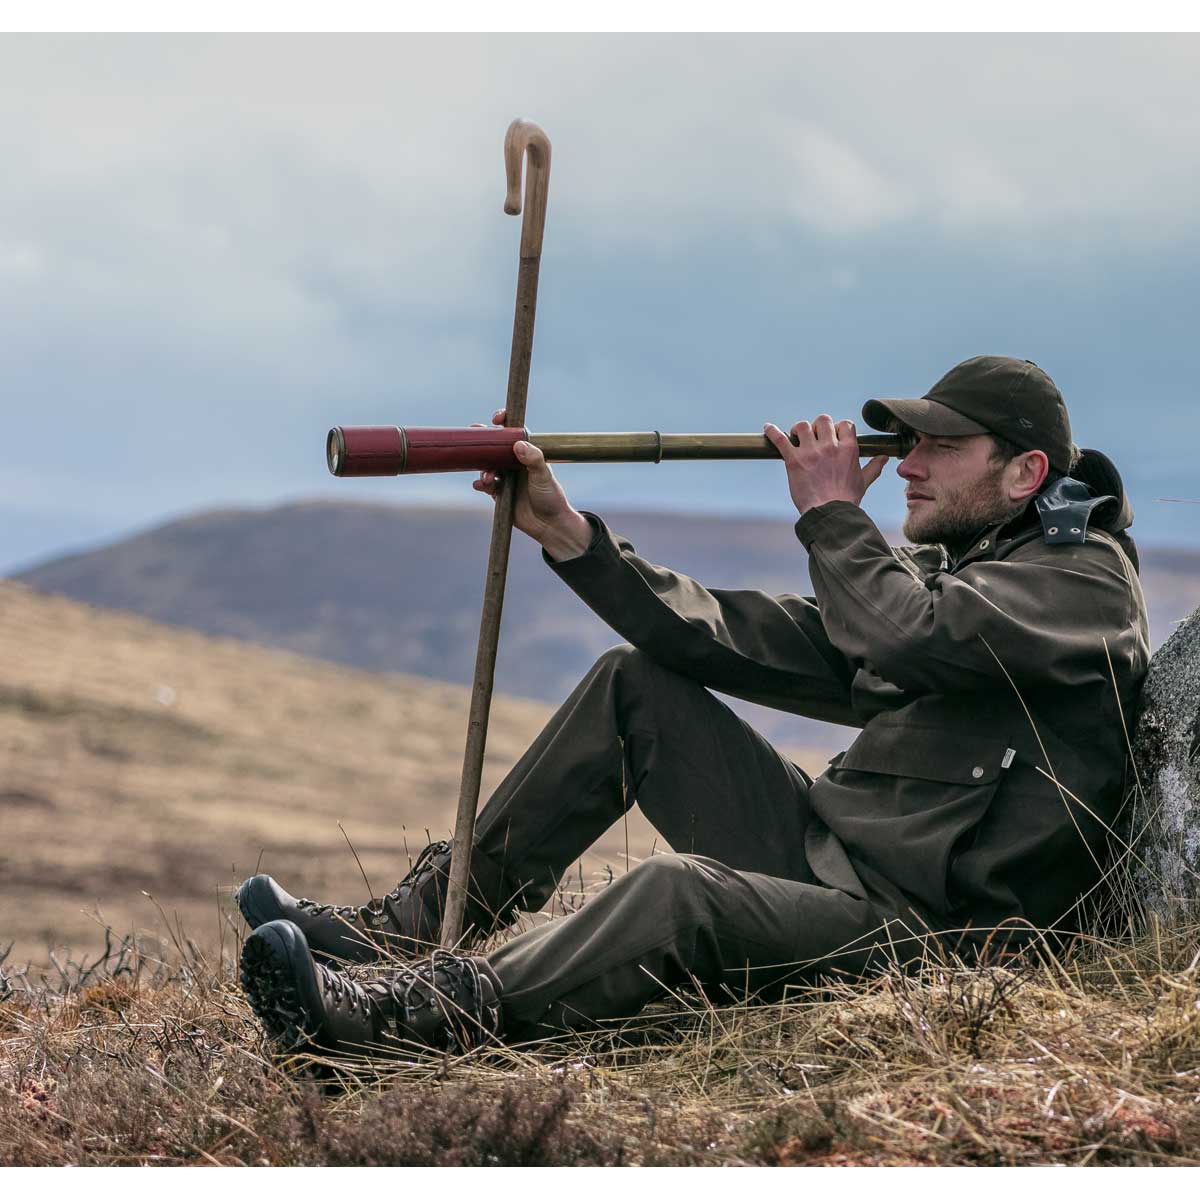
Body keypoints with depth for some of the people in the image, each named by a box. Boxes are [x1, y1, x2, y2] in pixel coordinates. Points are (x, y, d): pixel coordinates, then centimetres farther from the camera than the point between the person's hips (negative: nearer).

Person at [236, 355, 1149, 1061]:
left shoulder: (1085, 579, -7)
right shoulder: (932, 567, 19)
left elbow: (904, 635, -27)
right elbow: (728, 637, 9)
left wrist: (832, 514, -9)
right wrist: (565, 531, 3)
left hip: (932, 931, -9)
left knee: (681, 890, -37)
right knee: (637, 684, 7)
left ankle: (388, 1023, -41)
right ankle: (413, 927, 4)